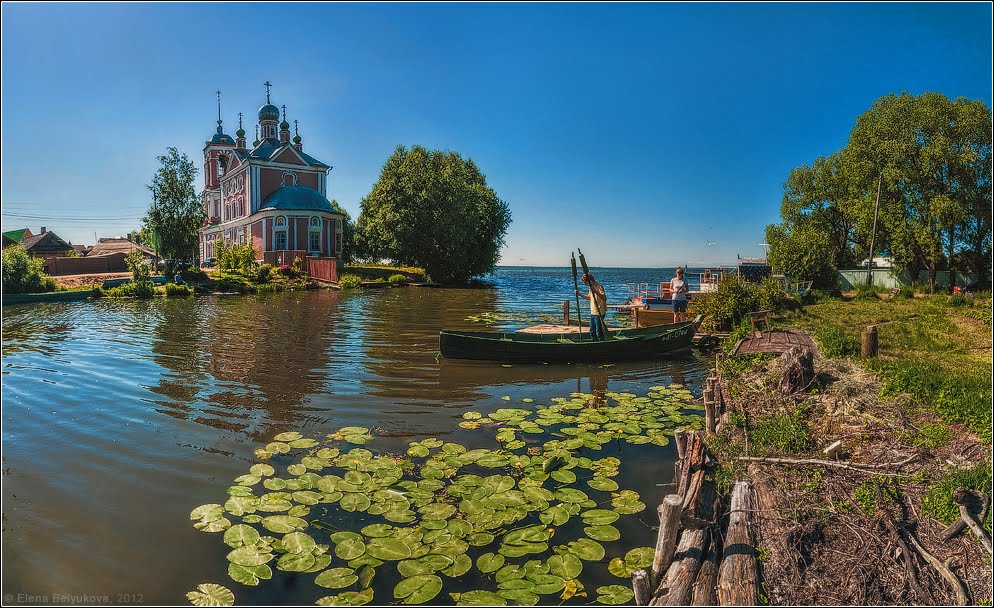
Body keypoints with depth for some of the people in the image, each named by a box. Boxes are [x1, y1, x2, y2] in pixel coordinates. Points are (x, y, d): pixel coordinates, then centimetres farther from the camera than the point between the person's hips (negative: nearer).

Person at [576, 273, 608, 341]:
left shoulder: (599, 287, -16)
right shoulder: (591, 287, 11)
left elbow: (604, 298, -30)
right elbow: (588, 297, 27)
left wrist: (596, 292, -41)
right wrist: (579, 294, 17)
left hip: (599, 313, -9)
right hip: (593, 313, 9)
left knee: (599, 332, -6)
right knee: (592, 332, 14)